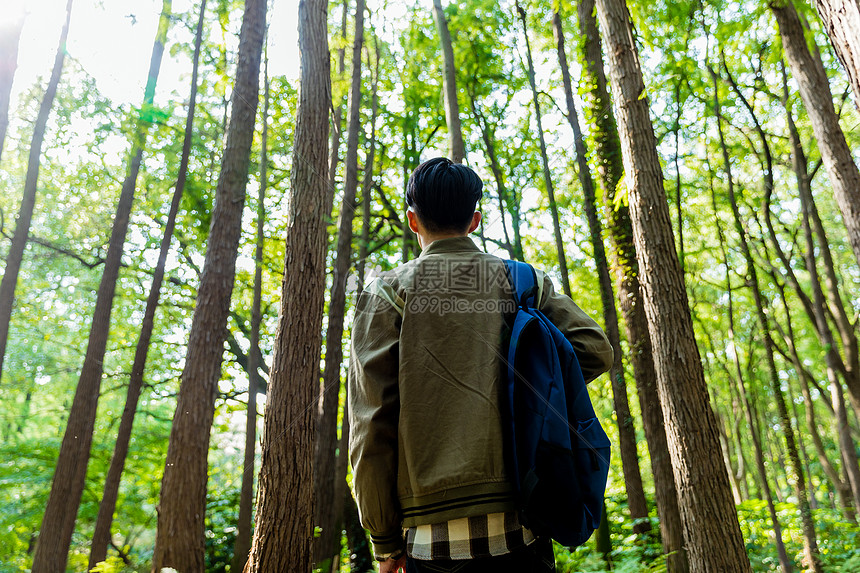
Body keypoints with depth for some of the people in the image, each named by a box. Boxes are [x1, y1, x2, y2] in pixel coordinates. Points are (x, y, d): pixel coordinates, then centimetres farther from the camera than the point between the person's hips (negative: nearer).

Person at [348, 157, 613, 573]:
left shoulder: (387, 293, 0)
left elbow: (371, 422, -4)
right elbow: (595, 349, -2)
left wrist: (384, 537, 2)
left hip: (435, 537, -2)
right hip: (524, 525, 2)